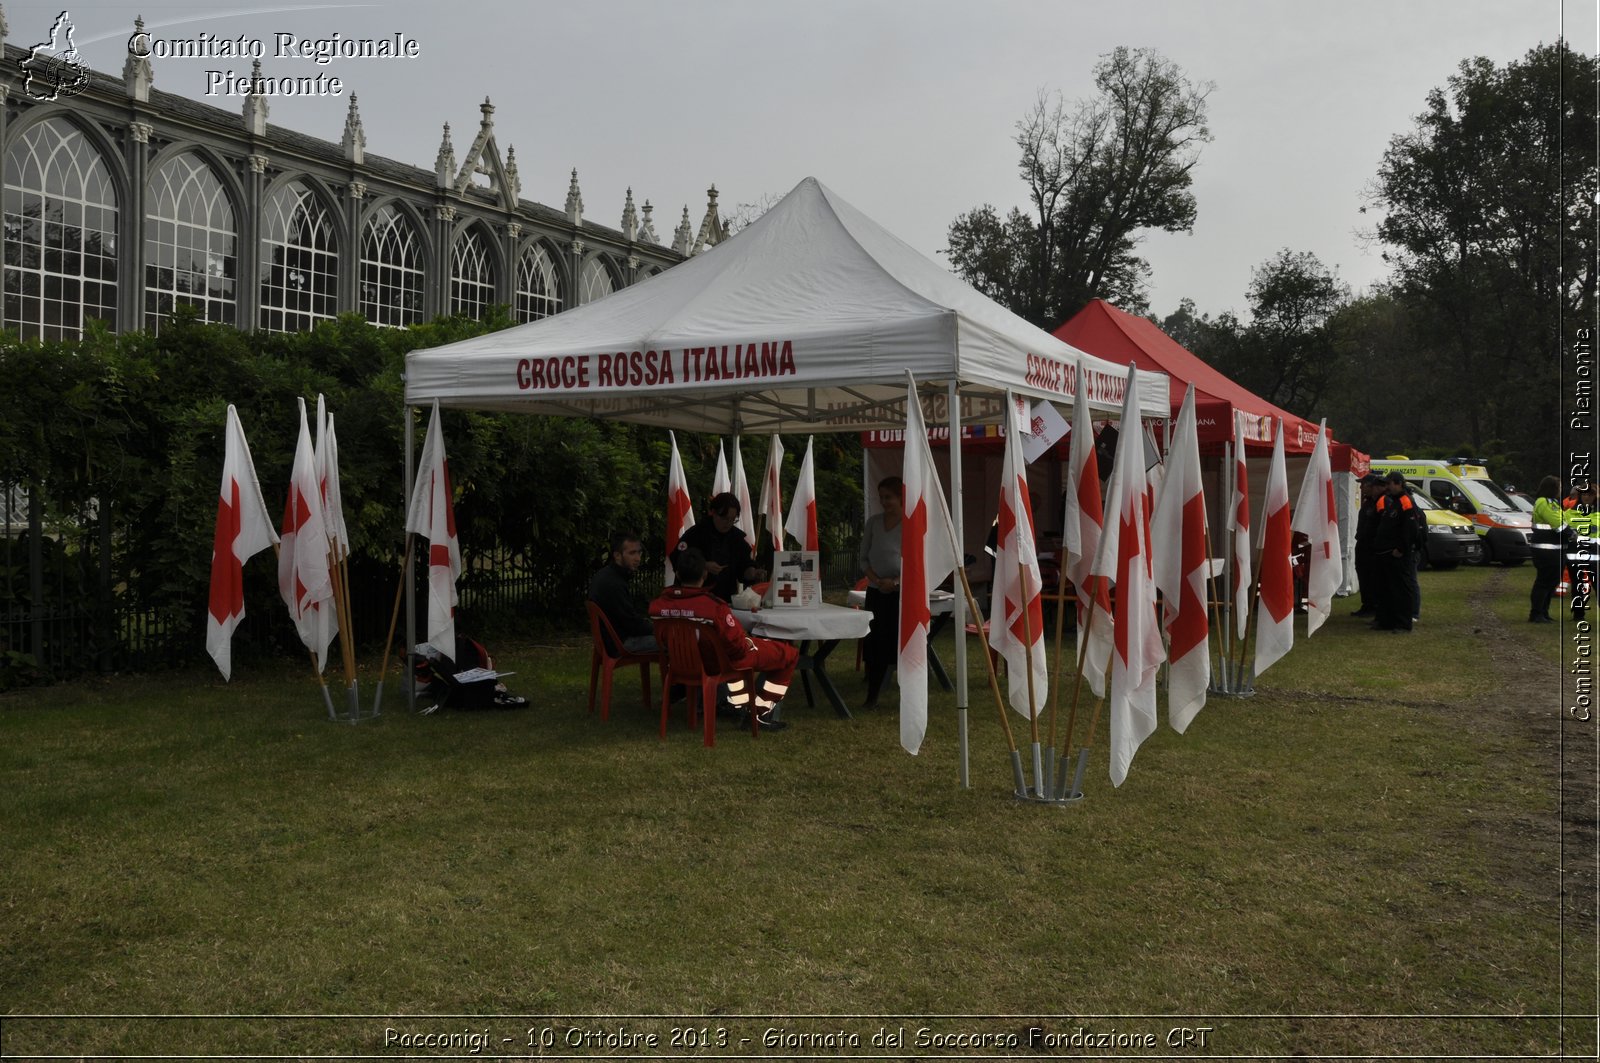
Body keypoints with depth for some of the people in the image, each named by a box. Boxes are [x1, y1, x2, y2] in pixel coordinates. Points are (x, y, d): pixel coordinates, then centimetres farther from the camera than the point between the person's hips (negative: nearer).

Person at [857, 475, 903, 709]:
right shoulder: (873, 522, 6)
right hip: (876, 591, 3)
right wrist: (876, 580, -9)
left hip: (904, 593, -3)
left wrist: (896, 582, -17)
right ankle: (872, 696, 13)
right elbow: (863, 558, 8)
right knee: (875, 643, 4)